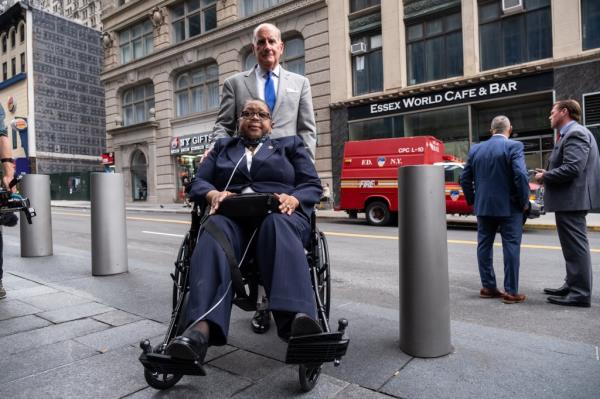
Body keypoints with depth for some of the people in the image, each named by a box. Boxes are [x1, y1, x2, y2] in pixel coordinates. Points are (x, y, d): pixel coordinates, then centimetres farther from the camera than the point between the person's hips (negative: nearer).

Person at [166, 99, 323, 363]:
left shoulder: (290, 145, 25)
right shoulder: (222, 147, 30)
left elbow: (313, 186, 14)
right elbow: (198, 183, 18)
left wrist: (293, 199, -9)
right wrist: (213, 194, -6)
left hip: (279, 214, -1)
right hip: (232, 215, 2)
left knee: (277, 226, -38)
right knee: (216, 230, -35)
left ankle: (297, 319, -60)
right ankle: (202, 328, -53)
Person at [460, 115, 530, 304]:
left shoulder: (476, 149, 6)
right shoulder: (514, 146, -8)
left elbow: (465, 178, 7)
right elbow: (520, 175, -18)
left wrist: (473, 200, 15)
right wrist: (524, 202, -7)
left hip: (483, 206, 4)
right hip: (509, 207, -4)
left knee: (484, 246, 11)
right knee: (511, 247, 2)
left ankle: (488, 287, 18)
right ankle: (511, 292, 5)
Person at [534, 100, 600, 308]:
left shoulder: (575, 134, -15)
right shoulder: (571, 134, 17)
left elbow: (572, 168, -25)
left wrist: (545, 176, -12)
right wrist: (548, 174, 9)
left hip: (571, 200, -11)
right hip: (569, 199, 11)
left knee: (576, 246, -5)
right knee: (572, 246, 17)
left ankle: (580, 294, 3)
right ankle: (572, 285, 29)